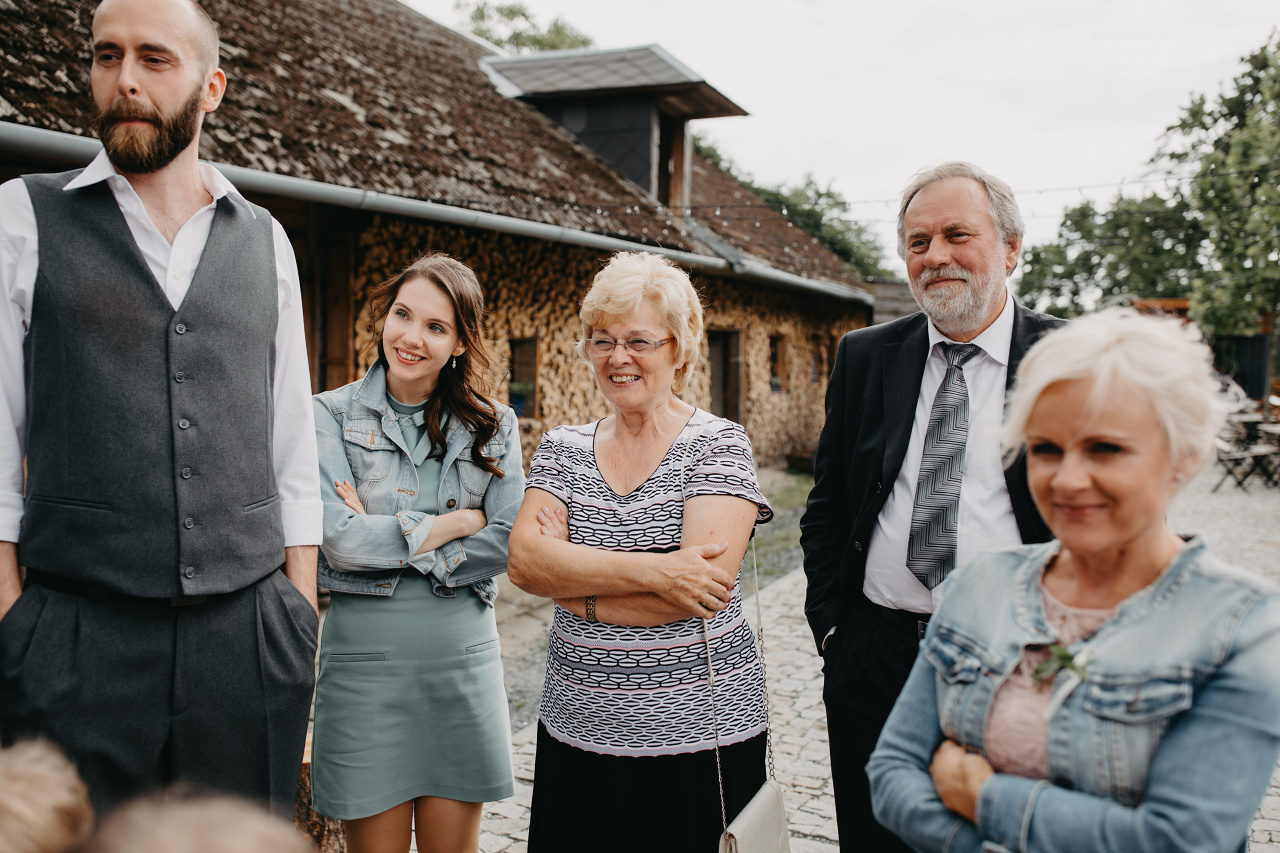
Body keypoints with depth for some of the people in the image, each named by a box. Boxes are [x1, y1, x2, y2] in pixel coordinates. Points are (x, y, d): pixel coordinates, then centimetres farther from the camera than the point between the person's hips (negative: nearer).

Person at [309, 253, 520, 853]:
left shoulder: (493, 425, 5)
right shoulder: (331, 415, -1)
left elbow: (508, 543, -6)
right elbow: (340, 541, -13)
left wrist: (386, 537, -12)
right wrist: (456, 522, -9)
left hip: (463, 654, 2)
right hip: (365, 653, -2)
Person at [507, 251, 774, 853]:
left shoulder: (717, 444, -7)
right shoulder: (562, 449, 5)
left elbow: (699, 585, -19)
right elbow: (524, 560, -10)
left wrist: (571, 582, -11)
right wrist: (649, 569, -21)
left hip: (698, 737, -3)